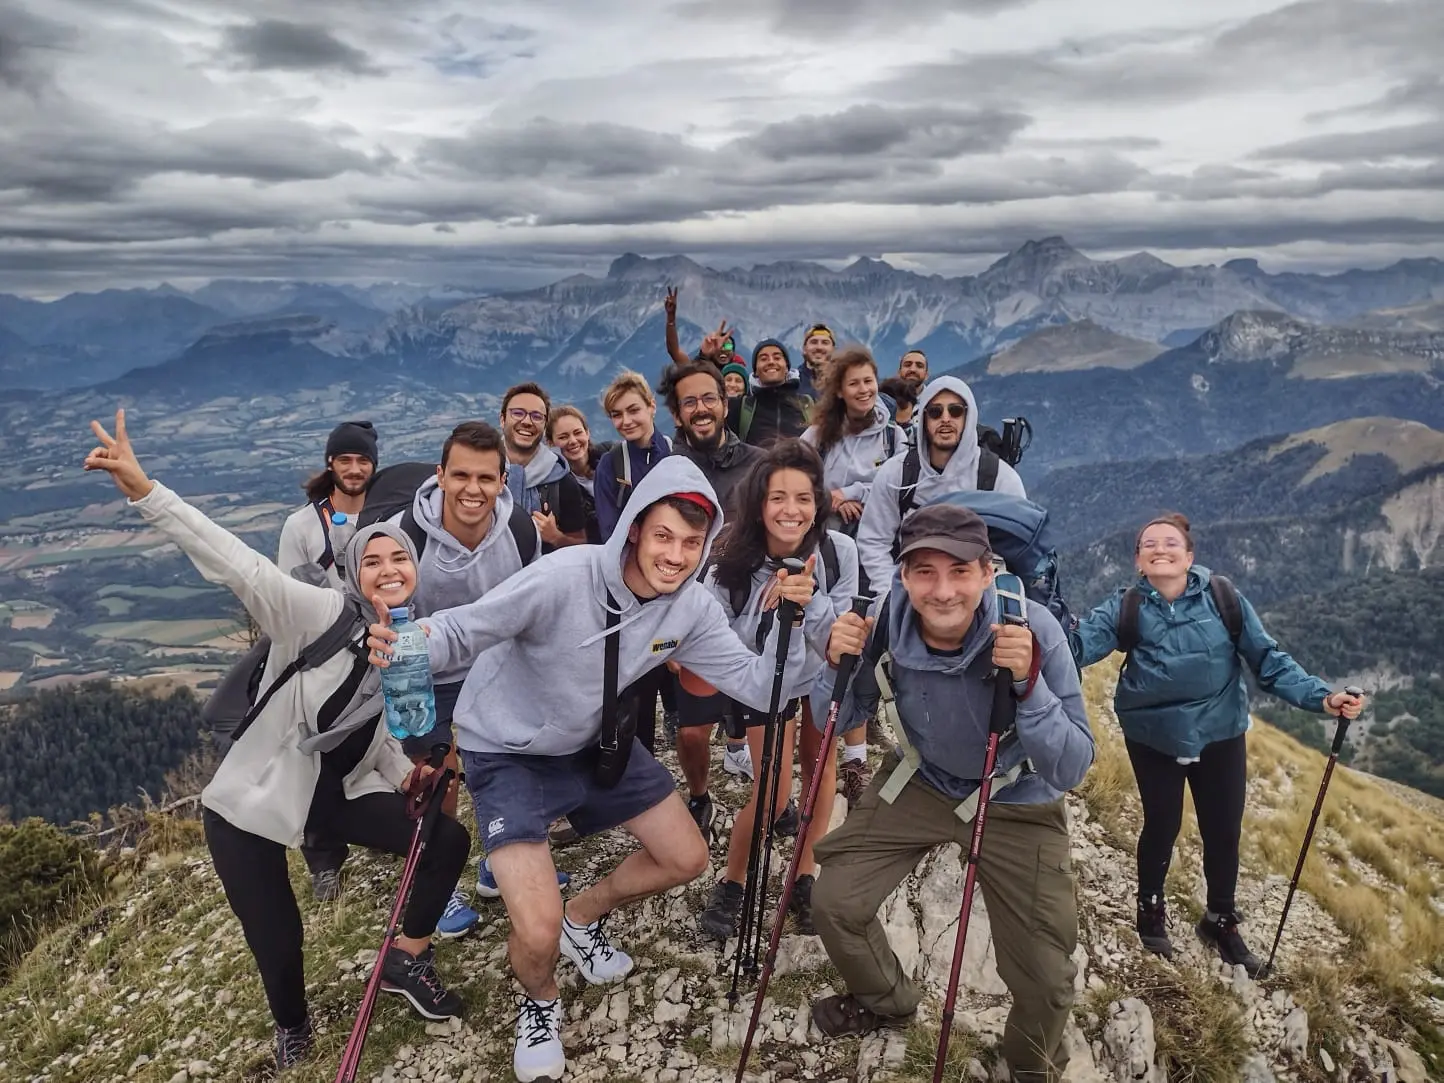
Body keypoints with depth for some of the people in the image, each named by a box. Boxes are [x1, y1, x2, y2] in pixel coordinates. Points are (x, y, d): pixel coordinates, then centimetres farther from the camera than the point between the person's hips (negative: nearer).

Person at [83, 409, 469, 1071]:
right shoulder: (320, 613, -20)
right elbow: (240, 564, -34)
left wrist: (403, 772, -5)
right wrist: (143, 491, -44)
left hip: (343, 789, 6)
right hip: (254, 800, -5)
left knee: (449, 840, -4)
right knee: (278, 946, -1)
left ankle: (405, 962, 19)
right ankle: (292, 1030, 35)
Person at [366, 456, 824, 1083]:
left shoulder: (692, 608, -15)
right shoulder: (564, 578, -33)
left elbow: (762, 689, -13)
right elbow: (463, 631, -25)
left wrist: (793, 616, -28)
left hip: (594, 740, 6)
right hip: (506, 752, -6)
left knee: (686, 860, 12)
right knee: (539, 932, -17)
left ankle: (582, 919, 40)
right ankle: (539, 1003, 23)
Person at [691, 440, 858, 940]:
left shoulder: (839, 551, -29)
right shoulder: (733, 562, -30)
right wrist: (766, 607, -41)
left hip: (823, 670, 2)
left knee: (820, 766, 13)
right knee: (773, 792, -4)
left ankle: (804, 881, 31)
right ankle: (731, 885, 20)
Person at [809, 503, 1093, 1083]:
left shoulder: (1035, 630, -31)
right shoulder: (886, 621, -23)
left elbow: (1072, 769, -29)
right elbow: (840, 722, -7)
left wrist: (1028, 682, -44)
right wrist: (839, 663, -27)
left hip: (1017, 803, -2)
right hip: (919, 781, 3)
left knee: (1044, 977, -2)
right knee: (834, 901, 0)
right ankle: (886, 998, 34)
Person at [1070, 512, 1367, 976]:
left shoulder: (1222, 598, -11)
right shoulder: (1127, 607, -12)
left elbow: (1267, 658, -6)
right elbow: (1080, 643, -26)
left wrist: (1320, 697, -17)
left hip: (1220, 734, 1)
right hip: (1152, 738, -1)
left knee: (1223, 833, 12)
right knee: (1161, 828, 12)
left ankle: (1221, 923, 37)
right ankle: (1151, 912, 39)